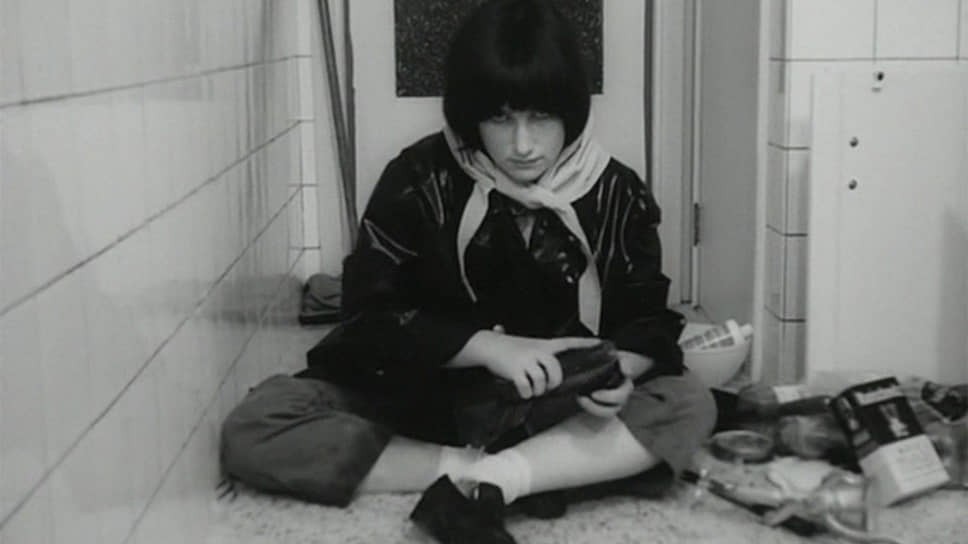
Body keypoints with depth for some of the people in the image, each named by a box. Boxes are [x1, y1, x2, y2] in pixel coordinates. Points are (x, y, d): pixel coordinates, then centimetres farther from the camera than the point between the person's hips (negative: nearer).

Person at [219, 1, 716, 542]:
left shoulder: (617, 194, -5)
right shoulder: (420, 179, -10)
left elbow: (650, 321, -2)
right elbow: (369, 315, -12)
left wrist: (618, 369, -27)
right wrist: (487, 346, -28)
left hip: (560, 409, 1)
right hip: (423, 398, 0)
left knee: (690, 404, -26)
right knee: (253, 429, -23)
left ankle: (482, 483, -31)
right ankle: (499, 475, -27)